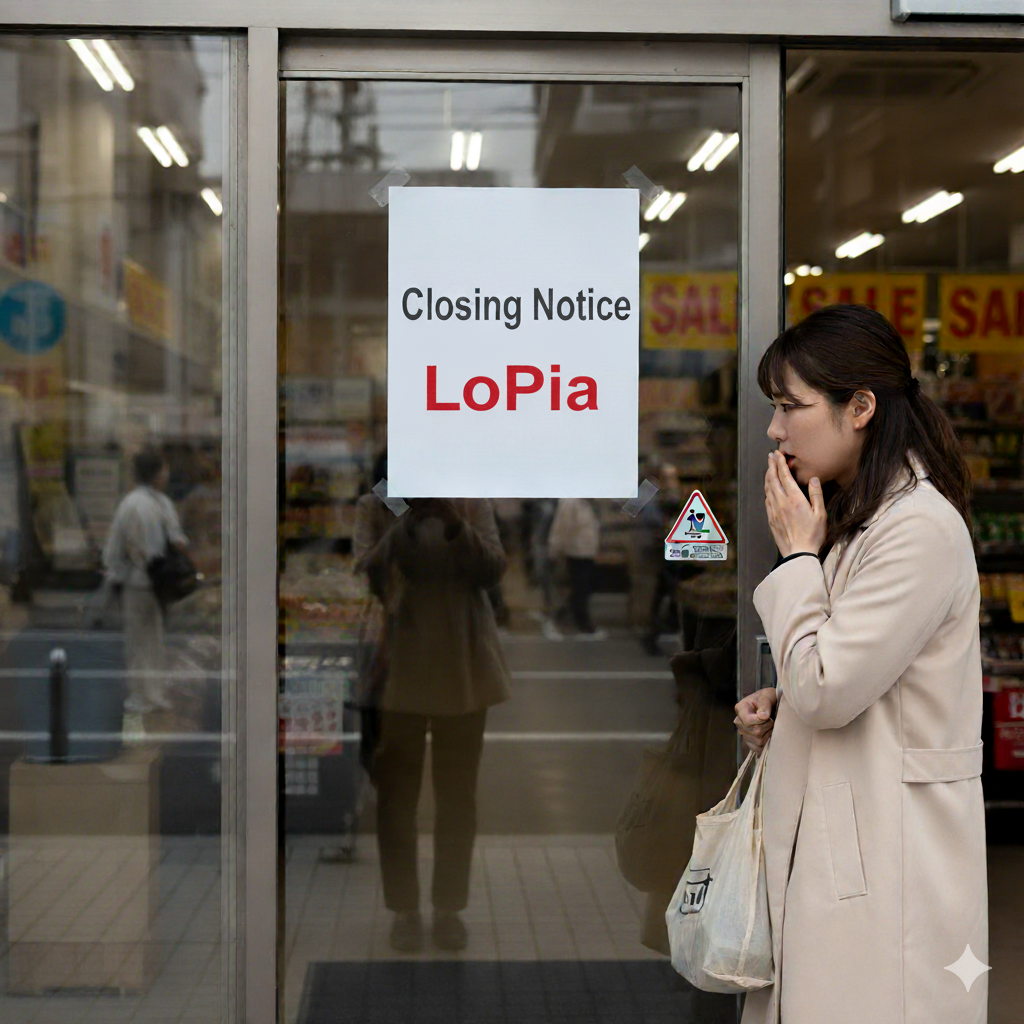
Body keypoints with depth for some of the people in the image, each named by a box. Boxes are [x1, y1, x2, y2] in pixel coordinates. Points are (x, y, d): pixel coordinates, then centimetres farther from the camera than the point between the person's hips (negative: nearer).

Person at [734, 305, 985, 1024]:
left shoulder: (923, 527, -16)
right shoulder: (858, 519, 16)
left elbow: (826, 690, -19)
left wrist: (797, 553, -9)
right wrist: (780, 707, 6)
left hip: (890, 853, -9)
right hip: (830, 835, 9)